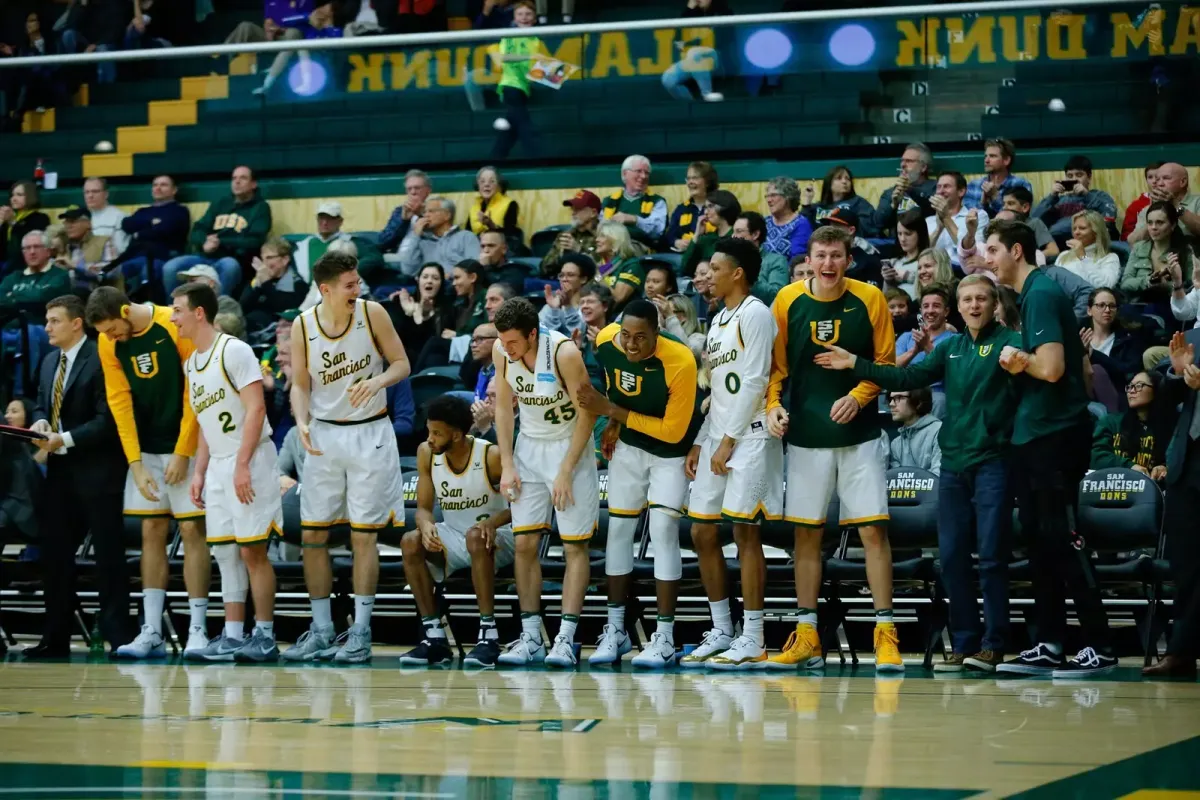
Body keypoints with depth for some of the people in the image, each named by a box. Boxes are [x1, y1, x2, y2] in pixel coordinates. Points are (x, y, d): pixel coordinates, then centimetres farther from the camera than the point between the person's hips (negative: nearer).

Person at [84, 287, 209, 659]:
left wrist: (182, 453, -13)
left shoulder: (176, 326, -15)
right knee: (151, 533, 3)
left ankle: (197, 630, -4)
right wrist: (136, 464, -6)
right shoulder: (108, 343, -1)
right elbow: (119, 402, 0)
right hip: (145, 449, 5)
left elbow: (195, 391, -13)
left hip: (186, 446, -5)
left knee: (192, 530, -6)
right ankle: (151, 633, 3)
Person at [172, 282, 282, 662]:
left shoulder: (234, 350, -10)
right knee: (225, 552, 6)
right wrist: (199, 472, 14)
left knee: (252, 550, -7)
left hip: (249, 460, -9)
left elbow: (255, 409, -16)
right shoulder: (191, 363, 16)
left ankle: (264, 636, -3)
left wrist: (242, 465, -21)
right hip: (218, 465, 9)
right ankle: (232, 636, 9)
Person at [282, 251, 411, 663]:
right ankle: (321, 631, 14)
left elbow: (401, 363, -2)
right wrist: (302, 422, -15)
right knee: (312, 535, 3)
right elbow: (300, 383, 3)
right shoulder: (303, 325, -6)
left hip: (370, 433, -2)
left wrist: (377, 381, -22)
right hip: (324, 433, 2)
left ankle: (360, 632, 6)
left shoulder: (372, 313, -9)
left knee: (363, 535, -1)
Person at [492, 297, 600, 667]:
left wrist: (565, 471, -17)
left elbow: (587, 413, -17)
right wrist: (507, 466, -2)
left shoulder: (564, 352, -24)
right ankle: (530, 637, 4)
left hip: (569, 446, -5)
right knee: (525, 543, -1)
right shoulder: (502, 352, -9)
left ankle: (565, 638, -5)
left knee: (575, 545, -5)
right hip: (529, 446, 5)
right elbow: (504, 407, 3)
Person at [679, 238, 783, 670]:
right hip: (719, 436, 9)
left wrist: (729, 440, -16)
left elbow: (753, 383, -15)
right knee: (702, 532, 8)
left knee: (745, 531, -8)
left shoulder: (755, 314, -10)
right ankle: (721, 632, 16)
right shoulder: (719, 319, 19)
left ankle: (752, 641, -5)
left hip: (749, 436, -9)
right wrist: (700, 442, 15)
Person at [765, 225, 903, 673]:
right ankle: (806, 637, 13)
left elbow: (885, 361, 1)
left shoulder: (869, 299, -3)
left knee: (873, 530, -6)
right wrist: (773, 404, -9)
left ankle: (885, 634, -1)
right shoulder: (788, 301, 1)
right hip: (805, 434, 2)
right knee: (806, 532, 5)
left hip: (858, 433, -2)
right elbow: (777, 364, 7)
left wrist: (858, 396, -14)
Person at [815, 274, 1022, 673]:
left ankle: (993, 644, 0)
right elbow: (908, 377, 16)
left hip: (992, 461, -6)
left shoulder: (1007, 341, -3)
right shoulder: (950, 348, 16)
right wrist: (855, 364, 11)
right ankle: (963, 643, 14)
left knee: (991, 555, -5)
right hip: (954, 461, 6)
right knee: (952, 556, 7)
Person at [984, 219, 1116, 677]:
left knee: (1063, 540, -8)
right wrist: (1020, 363, 4)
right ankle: (1049, 645, 12)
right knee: (1040, 541, 10)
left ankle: (1099, 647, -5)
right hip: (1033, 435, 10)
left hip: (1054, 435, -10)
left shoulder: (1042, 295, -14)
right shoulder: (1031, 294, 16)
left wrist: (1020, 359, -6)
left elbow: (1051, 367, -23)